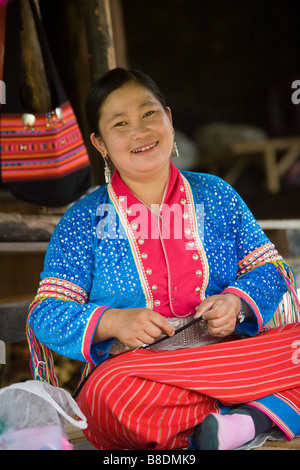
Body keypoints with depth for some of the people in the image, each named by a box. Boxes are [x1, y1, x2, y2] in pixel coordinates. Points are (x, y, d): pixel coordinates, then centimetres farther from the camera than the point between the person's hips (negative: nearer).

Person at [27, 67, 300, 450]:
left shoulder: (216, 194, 12)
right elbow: (46, 313, 0)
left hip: (232, 353, 2)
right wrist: (112, 322, -19)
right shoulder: (83, 221, 6)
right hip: (134, 368, -1)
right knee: (113, 395, -37)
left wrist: (237, 302, -11)